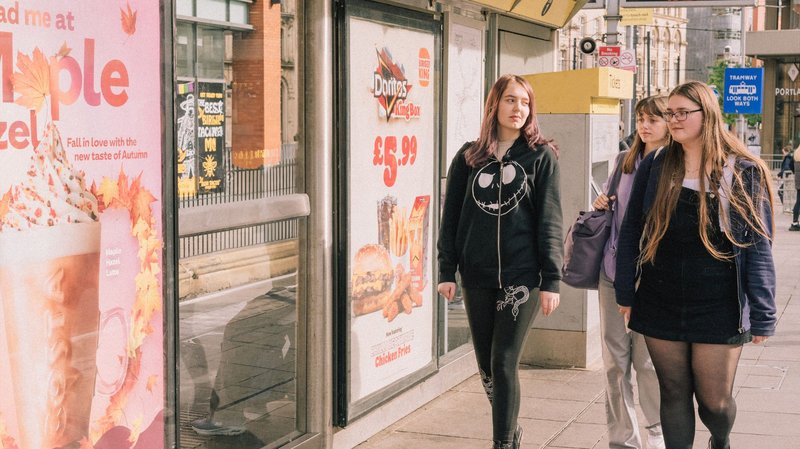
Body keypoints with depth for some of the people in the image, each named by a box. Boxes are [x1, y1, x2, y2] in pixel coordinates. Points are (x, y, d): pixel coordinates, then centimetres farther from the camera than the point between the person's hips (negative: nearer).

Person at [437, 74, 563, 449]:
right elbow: (451, 216, 8)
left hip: (521, 276, -3)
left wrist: (551, 280, -8)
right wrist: (446, 271, 2)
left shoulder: (541, 156, 0)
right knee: (486, 365, 11)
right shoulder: (469, 156, 7)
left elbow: (550, 221, -3)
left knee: (504, 363, -8)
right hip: (477, 276, 3)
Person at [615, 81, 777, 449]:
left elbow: (758, 246, -3)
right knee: (674, 394, 9)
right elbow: (631, 231, 8)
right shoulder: (654, 166, 4)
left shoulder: (743, 173, -3)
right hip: (661, 306, 2)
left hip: (718, 309, -2)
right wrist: (626, 293, 4)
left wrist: (762, 315, -6)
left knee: (715, 401, 5)